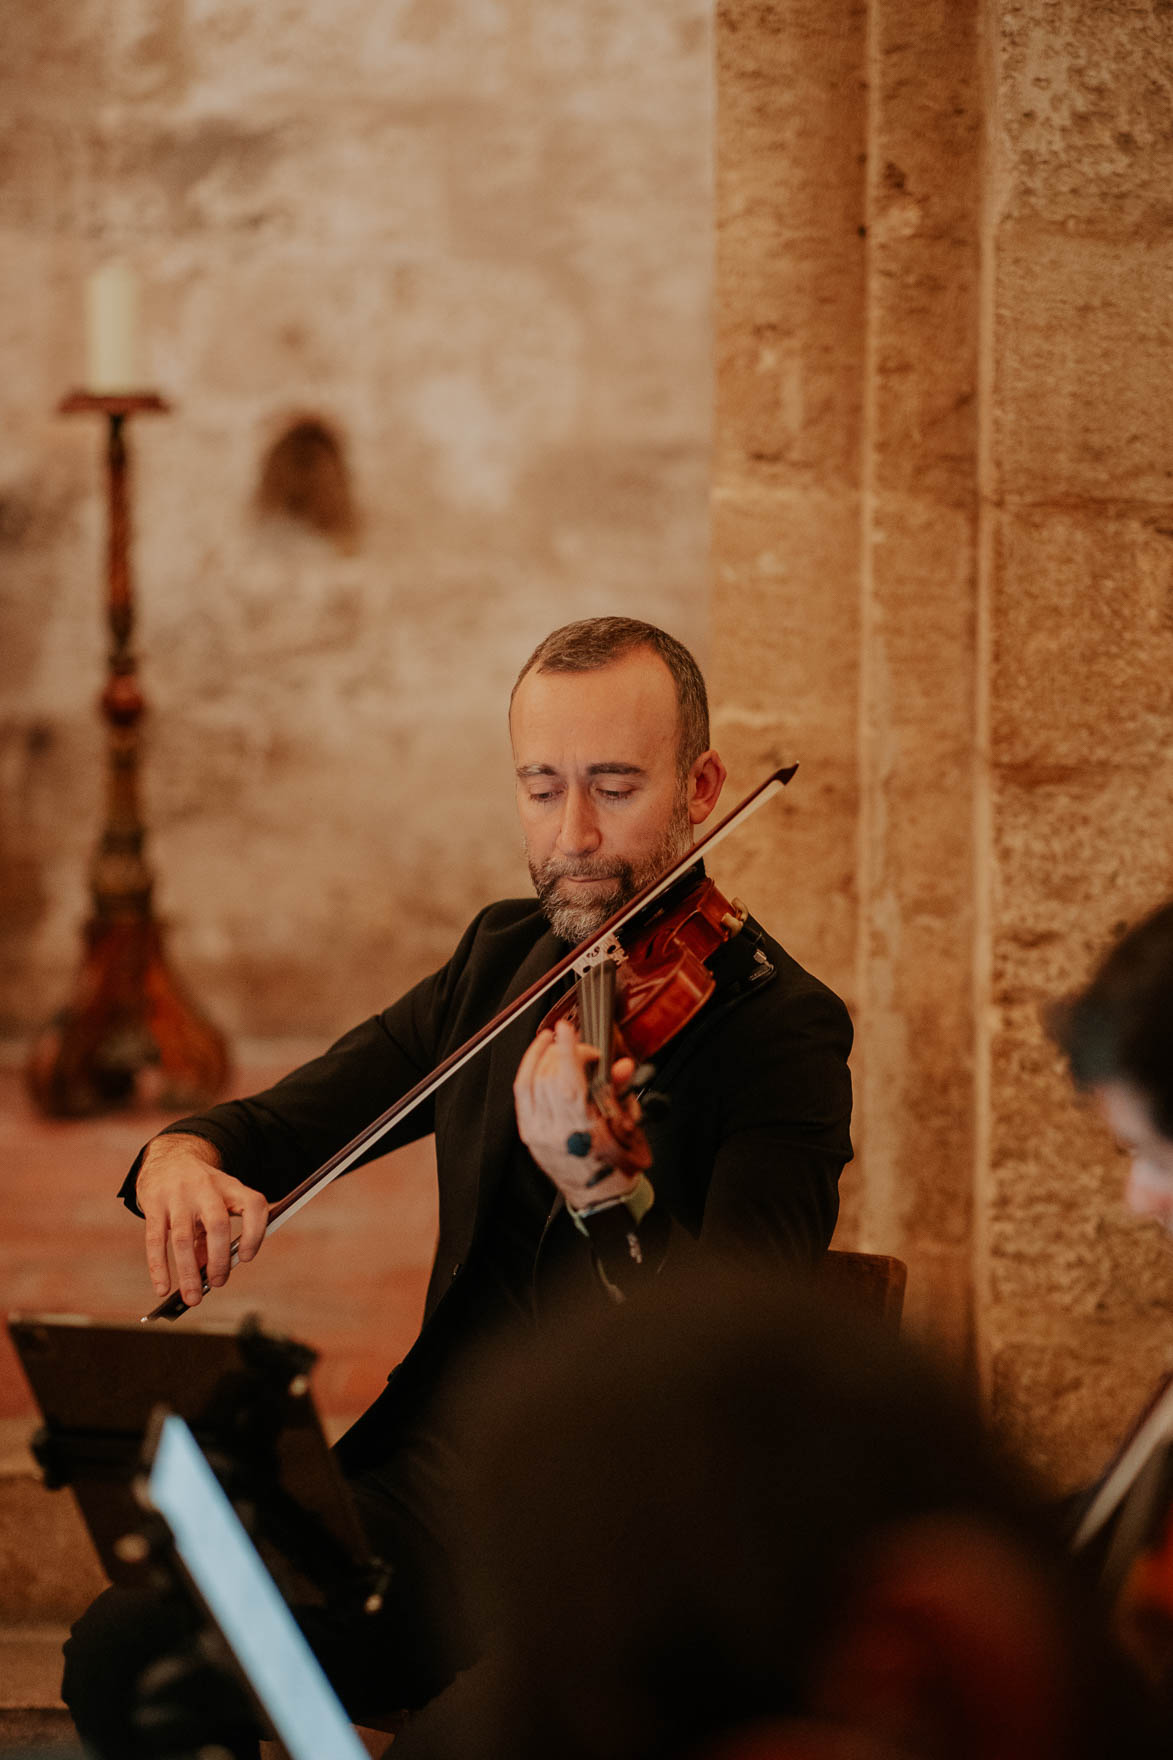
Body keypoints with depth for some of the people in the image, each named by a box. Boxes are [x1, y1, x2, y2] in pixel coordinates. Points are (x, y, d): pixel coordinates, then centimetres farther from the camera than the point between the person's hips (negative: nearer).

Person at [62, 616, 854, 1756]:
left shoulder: (781, 1026, -9)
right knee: (119, 1658, -14)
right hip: (430, 1479, 6)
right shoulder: (502, 960, 12)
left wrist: (601, 1189, -40)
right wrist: (185, 1157, -6)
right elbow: (291, 1118, 19)